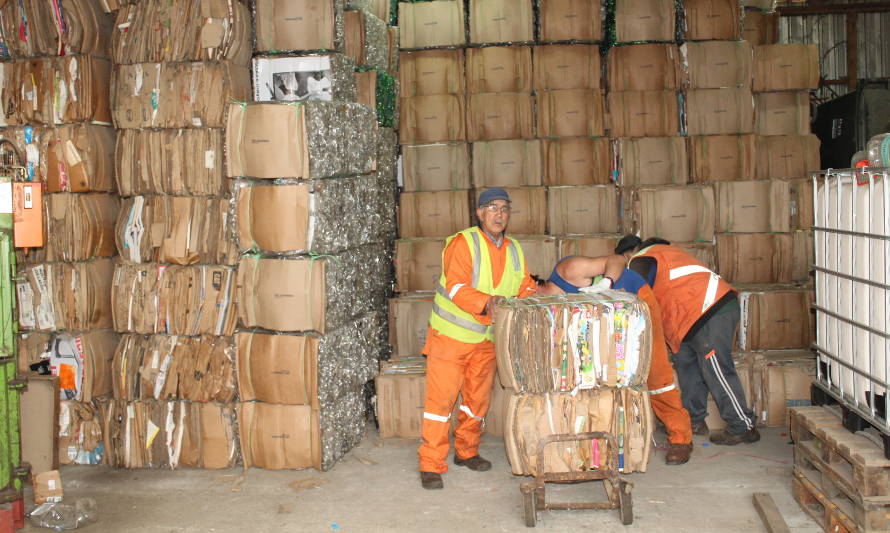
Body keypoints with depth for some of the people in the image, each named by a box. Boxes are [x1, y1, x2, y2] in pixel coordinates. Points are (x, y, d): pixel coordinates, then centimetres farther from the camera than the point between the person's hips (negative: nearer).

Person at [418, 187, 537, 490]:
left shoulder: (514, 250, 9)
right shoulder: (463, 243, -13)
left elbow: (526, 288, 12)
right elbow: (456, 286, -25)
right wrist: (485, 303, -40)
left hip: (487, 339, 6)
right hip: (451, 336, -6)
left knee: (478, 398, 15)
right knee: (441, 398, -6)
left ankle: (466, 452, 33)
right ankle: (431, 465, 0)